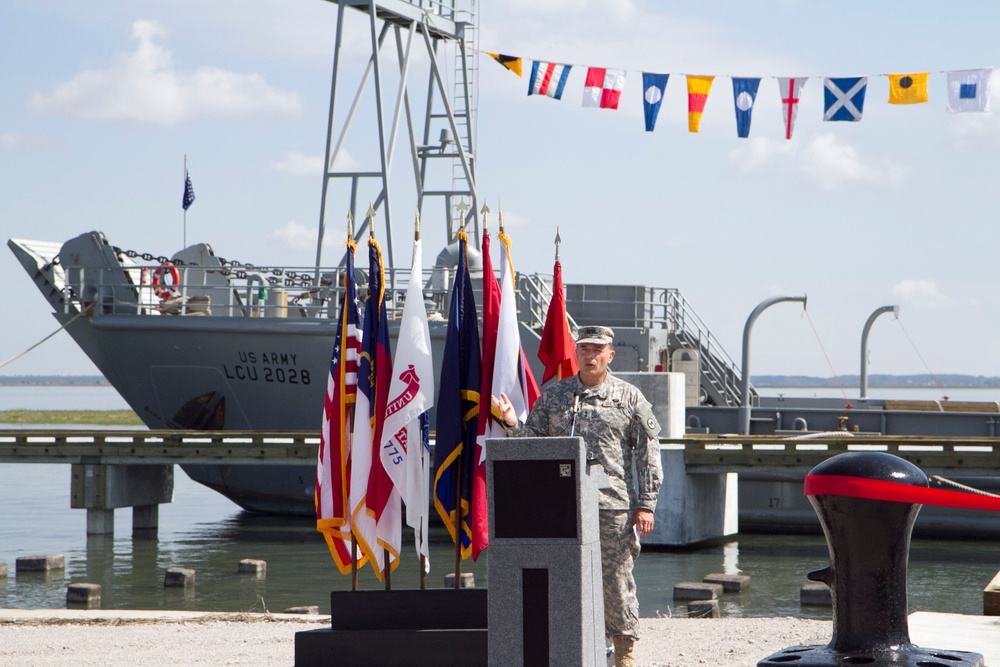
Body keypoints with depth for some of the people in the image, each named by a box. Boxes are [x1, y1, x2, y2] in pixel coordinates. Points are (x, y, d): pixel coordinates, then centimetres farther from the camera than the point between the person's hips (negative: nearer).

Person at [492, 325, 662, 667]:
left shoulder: (629, 398, 4)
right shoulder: (553, 395, 11)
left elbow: (648, 454, 3)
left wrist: (646, 505, -2)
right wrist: (512, 422, -8)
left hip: (613, 506, -2)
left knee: (617, 580, 1)